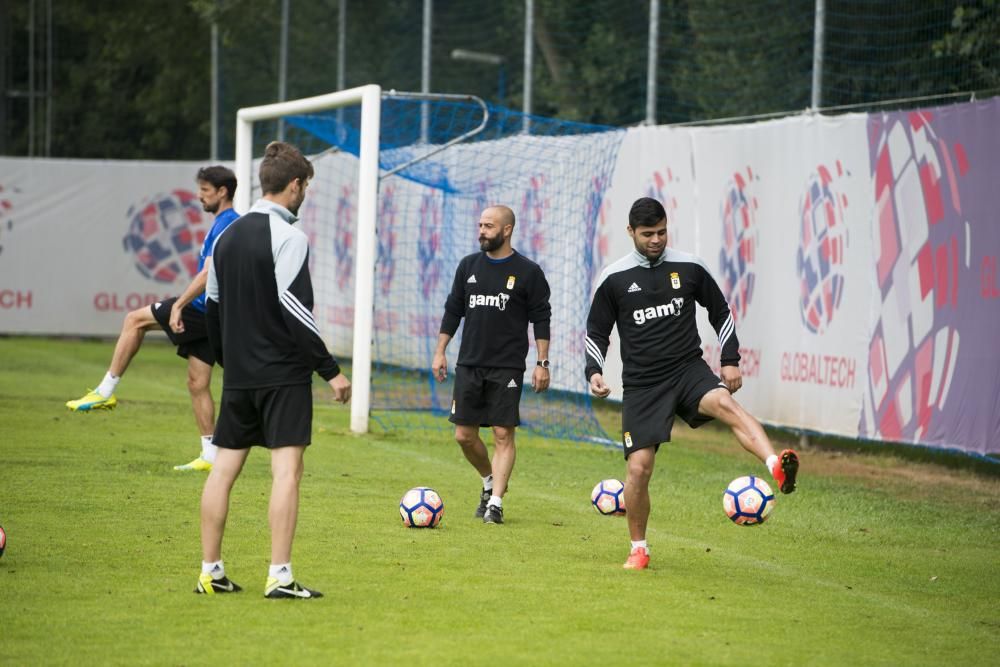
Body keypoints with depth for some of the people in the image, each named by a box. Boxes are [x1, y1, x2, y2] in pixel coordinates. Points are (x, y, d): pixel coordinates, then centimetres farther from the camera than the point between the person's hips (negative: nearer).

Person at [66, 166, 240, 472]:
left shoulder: (225, 225, -14)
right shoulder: (231, 223, 18)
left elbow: (209, 272, -23)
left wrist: (179, 305, -25)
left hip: (204, 309, -10)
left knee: (135, 320, -1)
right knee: (197, 383, 10)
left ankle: (106, 391, 1)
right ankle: (209, 455, 8)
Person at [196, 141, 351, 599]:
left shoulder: (227, 237, 12)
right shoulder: (288, 237, -11)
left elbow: (212, 309, 16)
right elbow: (295, 310, -17)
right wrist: (330, 370, -13)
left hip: (238, 374, 7)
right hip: (284, 373, -7)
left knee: (224, 467, 9)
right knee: (286, 468, -7)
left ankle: (210, 572, 12)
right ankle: (279, 576, -13)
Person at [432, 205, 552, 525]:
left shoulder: (528, 271, -2)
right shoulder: (468, 266, 9)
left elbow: (541, 319, -1)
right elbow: (453, 310, 15)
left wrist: (542, 363, -6)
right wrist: (440, 352, 10)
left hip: (507, 367, -4)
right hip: (469, 364, 4)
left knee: (503, 434, -8)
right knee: (464, 435, 3)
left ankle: (495, 503, -6)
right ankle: (490, 482, 27)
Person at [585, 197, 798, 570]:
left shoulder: (689, 268, 3)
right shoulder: (614, 279, 1)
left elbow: (720, 312, 16)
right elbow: (596, 332, 11)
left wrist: (731, 360, 8)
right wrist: (594, 371, -6)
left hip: (689, 370, 0)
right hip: (641, 384, 0)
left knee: (725, 404, -33)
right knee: (638, 468, -6)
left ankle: (778, 469, -56)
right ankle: (638, 549, 16)